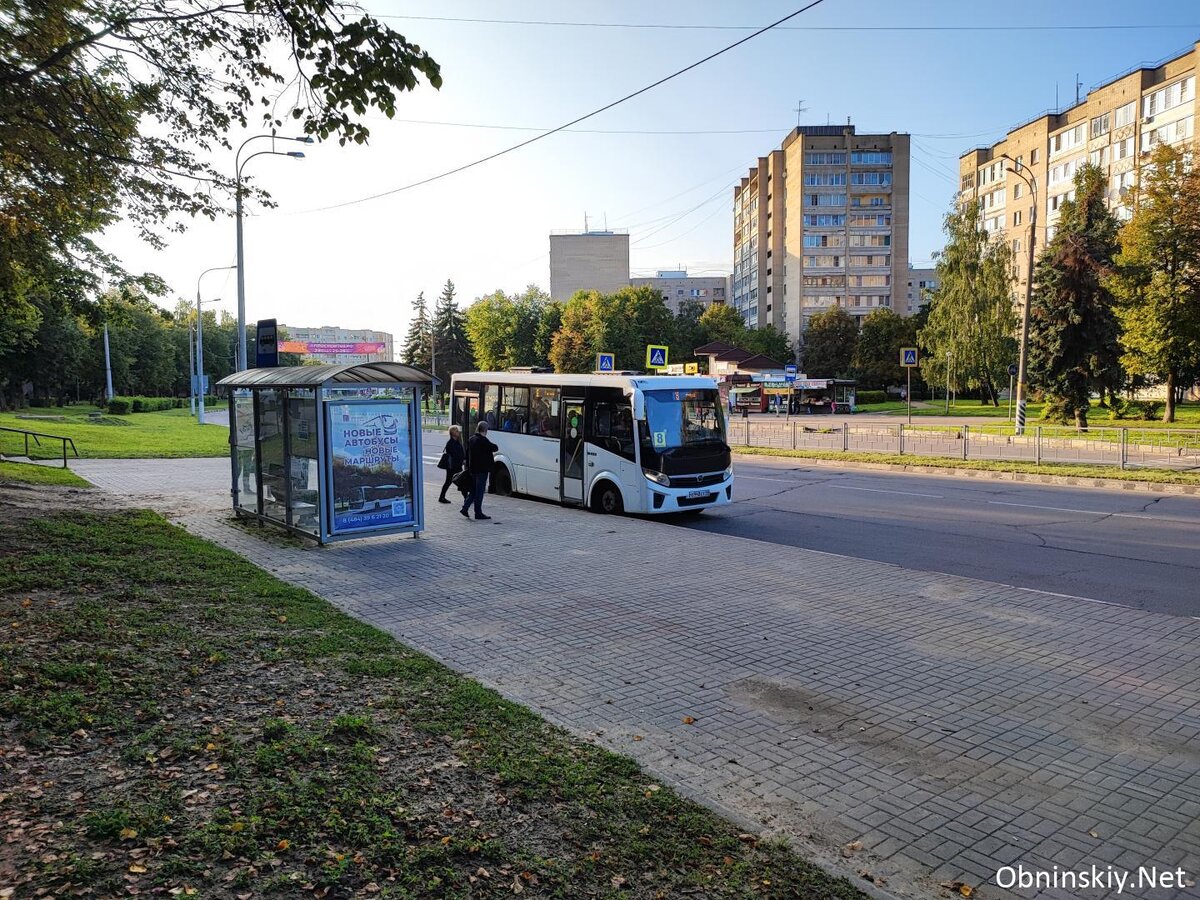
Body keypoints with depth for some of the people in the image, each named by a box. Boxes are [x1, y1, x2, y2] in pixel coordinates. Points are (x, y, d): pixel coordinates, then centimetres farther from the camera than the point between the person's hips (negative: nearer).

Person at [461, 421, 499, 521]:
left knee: (474, 490, 17)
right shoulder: (483, 440, -17)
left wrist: (468, 467, 21)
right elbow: (494, 448, -11)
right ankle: (478, 513, 3)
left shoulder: (471, 439, 10)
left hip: (473, 469, 8)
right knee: (479, 491, -2)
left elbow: (467, 454, 16)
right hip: (482, 469, -8)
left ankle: (465, 508, 11)